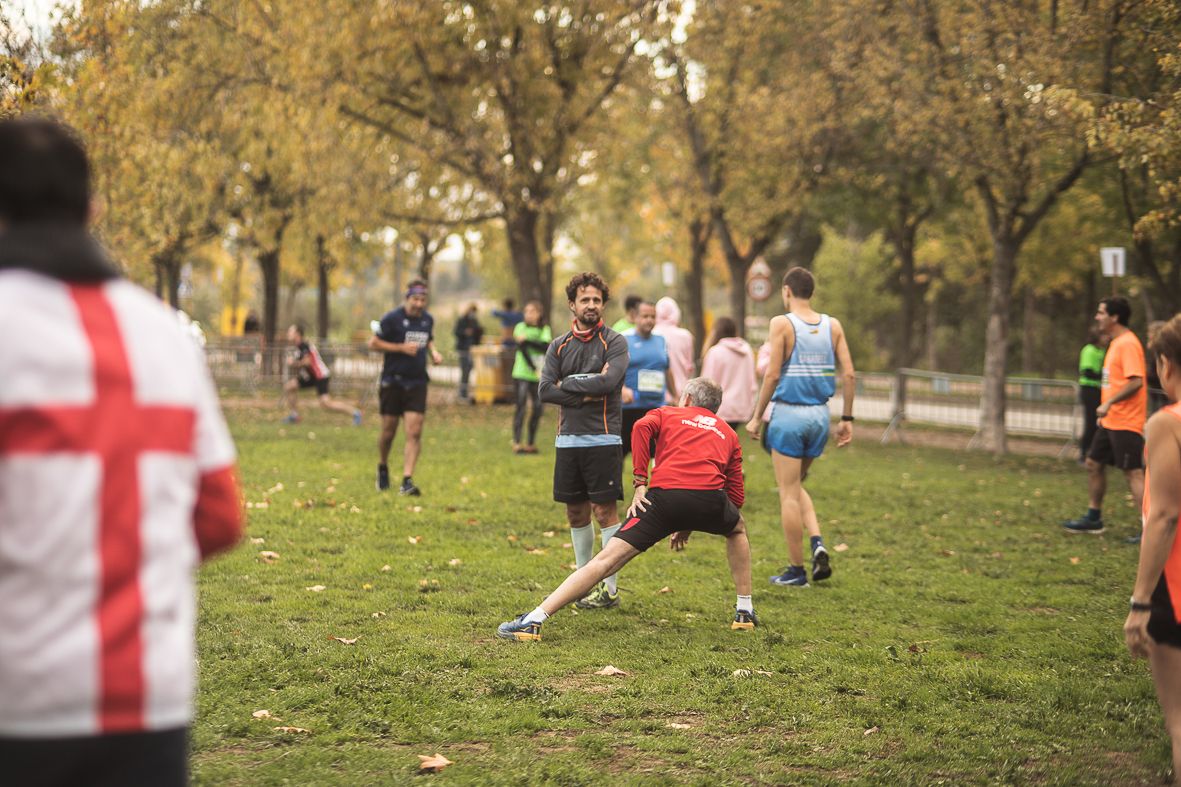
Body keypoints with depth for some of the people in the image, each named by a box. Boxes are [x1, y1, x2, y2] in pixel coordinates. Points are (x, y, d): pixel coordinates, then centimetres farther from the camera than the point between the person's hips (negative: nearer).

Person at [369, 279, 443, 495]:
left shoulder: (428, 319, 7)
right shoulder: (392, 318, -9)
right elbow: (373, 343, -7)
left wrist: (433, 352, 4)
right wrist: (401, 348, -16)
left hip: (417, 383, 3)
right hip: (393, 382, -3)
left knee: (414, 433, -10)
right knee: (388, 432, 6)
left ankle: (407, 481, -11)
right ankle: (383, 468, 34)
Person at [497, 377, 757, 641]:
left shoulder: (665, 414, 27)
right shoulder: (728, 433, 32)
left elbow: (642, 426, 1)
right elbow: (736, 495, 28)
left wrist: (640, 483, 0)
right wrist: (691, 524, 34)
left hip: (664, 494, -2)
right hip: (710, 495, 2)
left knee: (606, 560, -3)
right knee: (737, 529, 37)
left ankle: (533, 621, -11)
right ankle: (745, 613, 36)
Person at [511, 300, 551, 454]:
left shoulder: (545, 330, 9)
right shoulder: (521, 327, 2)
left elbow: (545, 346, -10)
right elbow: (523, 350, -8)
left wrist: (526, 340, -19)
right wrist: (534, 369, -15)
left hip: (539, 377, 3)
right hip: (522, 374, -3)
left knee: (537, 408, 2)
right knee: (521, 406, -11)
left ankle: (531, 443, 12)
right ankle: (516, 442, -14)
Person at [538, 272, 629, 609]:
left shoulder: (614, 342, -2)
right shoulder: (559, 345, 11)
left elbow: (608, 382, -17)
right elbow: (545, 390, 0)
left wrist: (567, 383, -7)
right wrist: (586, 394, -10)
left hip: (602, 439, -5)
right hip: (567, 439, 5)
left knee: (605, 510, -5)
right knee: (576, 512, 10)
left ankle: (609, 588, -1)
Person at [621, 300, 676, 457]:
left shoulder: (660, 341, 14)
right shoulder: (624, 340, -4)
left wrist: (675, 396, 28)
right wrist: (622, 389, -30)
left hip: (658, 408, 4)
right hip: (630, 407, -4)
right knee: (621, 450, 3)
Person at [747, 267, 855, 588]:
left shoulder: (782, 323, -9)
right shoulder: (833, 326, 5)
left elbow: (773, 375, -12)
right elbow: (849, 374, 2)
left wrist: (756, 417, -4)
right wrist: (847, 419, 9)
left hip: (789, 414, -5)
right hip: (820, 415, 5)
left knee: (789, 492, 3)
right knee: (796, 486, 22)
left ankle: (796, 571, 6)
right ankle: (817, 543, 2)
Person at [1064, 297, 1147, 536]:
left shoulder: (1128, 343, -16)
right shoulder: (1116, 343, 14)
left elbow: (1136, 381, -25)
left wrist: (1109, 403, -24)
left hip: (1125, 423, -10)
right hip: (1110, 422, 10)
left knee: (1133, 473, -9)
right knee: (1094, 463, 16)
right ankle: (1094, 518, 28)